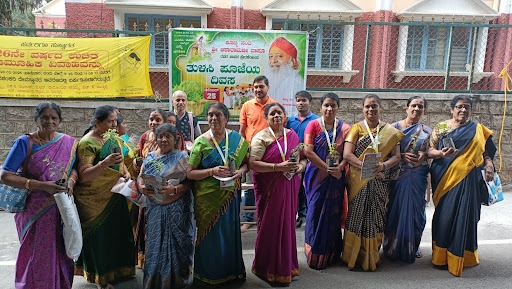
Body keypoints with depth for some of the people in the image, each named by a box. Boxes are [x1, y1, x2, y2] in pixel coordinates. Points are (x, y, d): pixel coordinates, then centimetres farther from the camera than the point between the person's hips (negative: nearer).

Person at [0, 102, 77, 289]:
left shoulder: (68, 142, 1)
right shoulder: (24, 142, -10)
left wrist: (71, 180, -10)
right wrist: (41, 185, -21)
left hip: (61, 209, 3)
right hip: (35, 211, -3)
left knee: (61, 254, 11)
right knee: (37, 255, 7)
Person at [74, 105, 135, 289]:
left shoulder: (112, 137, 4)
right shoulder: (87, 143, -18)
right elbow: (83, 176, -24)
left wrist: (126, 172, -1)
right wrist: (104, 164, -37)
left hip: (114, 197, 7)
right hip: (95, 201, -7)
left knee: (116, 233, 16)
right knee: (99, 237, 5)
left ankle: (115, 270, 35)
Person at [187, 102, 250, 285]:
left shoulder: (237, 139, 0)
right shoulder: (200, 142, -7)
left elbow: (247, 161, 10)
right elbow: (189, 173, -8)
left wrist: (240, 171, -11)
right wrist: (212, 171, -21)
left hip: (230, 196, 2)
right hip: (207, 197, -2)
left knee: (230, 232, 12)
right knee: (210, 235, 9)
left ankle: (231, 270, 33)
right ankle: (209, 274, 29)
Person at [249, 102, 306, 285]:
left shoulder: (292, 135, 9)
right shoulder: (261, 137, -7)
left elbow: (303, 157, 18)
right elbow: (253, 164, -16)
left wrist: (301, 166, -5)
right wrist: (278, 167, -23)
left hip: (289, 187, 5)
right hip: (270, 189, -5)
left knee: (288, 224, 12)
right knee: (271, 226, 1)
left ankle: (286, 265, 30)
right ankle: (270, 269, 18)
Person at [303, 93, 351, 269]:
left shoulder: (344, 128, 6)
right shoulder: (313, 125, 0)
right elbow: (309, 152, -9)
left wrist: (339, 167, -17)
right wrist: (327, 168, -14)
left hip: (337, 177, 2)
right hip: (316, 176, -2)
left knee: (333, 214, 6)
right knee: (316, 213, 1)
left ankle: (331, 254, 21)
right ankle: (314, 255, 14)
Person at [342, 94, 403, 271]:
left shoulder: (390, 131, 9)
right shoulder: (356, 128, 4)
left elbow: (396, 156, 4)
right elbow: (347, 154, -6)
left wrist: (383, 165, -17)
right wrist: (365, 166, -20)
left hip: (380, 182, 2)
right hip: (358, 181, -1)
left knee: (375, 216, 4)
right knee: (357, 215, -2)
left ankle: (372, 256, 19)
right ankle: (353, 256, 12)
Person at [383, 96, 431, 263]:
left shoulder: (427, 131, 9)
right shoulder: (395, 127, 1)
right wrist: (402, 155, -17)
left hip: (417, 176, 2)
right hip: (398, 174, -2)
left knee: (415, 209, 6)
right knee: (396, 209, 1)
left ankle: (412, 247, 23)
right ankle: (393, 247, 15)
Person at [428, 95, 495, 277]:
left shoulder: (477, 129, 9)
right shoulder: (440, 127, 5)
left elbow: (485, 151, 8)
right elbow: (430, 151, 1)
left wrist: (489, 166, -11)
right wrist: (442, 153, -20)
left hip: (467, 179, 1)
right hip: (445, 178, -1)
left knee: (464, 215, 0)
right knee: (444, 215, 2)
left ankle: (459, 256, 15)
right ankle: (441, 255, 14)